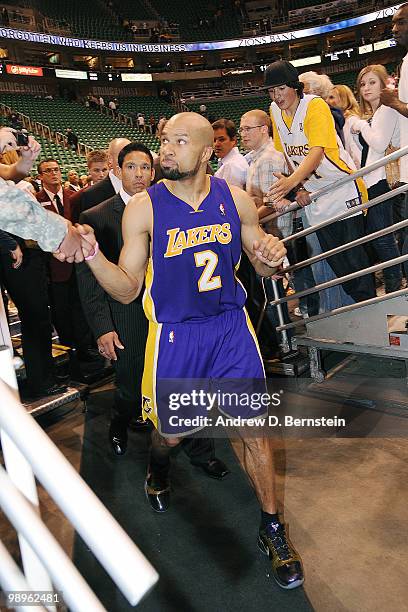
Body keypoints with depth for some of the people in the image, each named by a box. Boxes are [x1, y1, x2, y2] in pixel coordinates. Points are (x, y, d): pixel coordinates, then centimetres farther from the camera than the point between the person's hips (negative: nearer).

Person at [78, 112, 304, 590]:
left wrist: (272, 257, -16)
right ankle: (157, 472, 55)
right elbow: (127, 289, -8)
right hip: (174, 334, -1)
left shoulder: (235, 198, -4)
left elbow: (261, 266, 7)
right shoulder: (143, 208, -10)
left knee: (251, 428, 4)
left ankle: (272, 529, 28)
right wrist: (92, 255, -25)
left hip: (231, 326, 1)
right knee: (171, 432, 15)